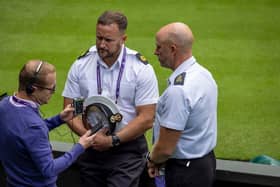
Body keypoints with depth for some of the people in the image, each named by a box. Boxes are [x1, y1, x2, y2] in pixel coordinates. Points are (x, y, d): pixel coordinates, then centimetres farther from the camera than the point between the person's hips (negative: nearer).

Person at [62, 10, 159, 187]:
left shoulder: (141, 69, -9)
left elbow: (146, 119, -10)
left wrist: (112, 140, -16)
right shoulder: (81, 65, 1)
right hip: (91, 149, 4)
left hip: (127, 149, -3)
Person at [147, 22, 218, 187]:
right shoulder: (204, 74, 5)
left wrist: (152, 160, 0)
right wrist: (159, 159, 9)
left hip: (186, 173, -9)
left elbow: (165, 148, -23)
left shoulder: (178, 90, -25)